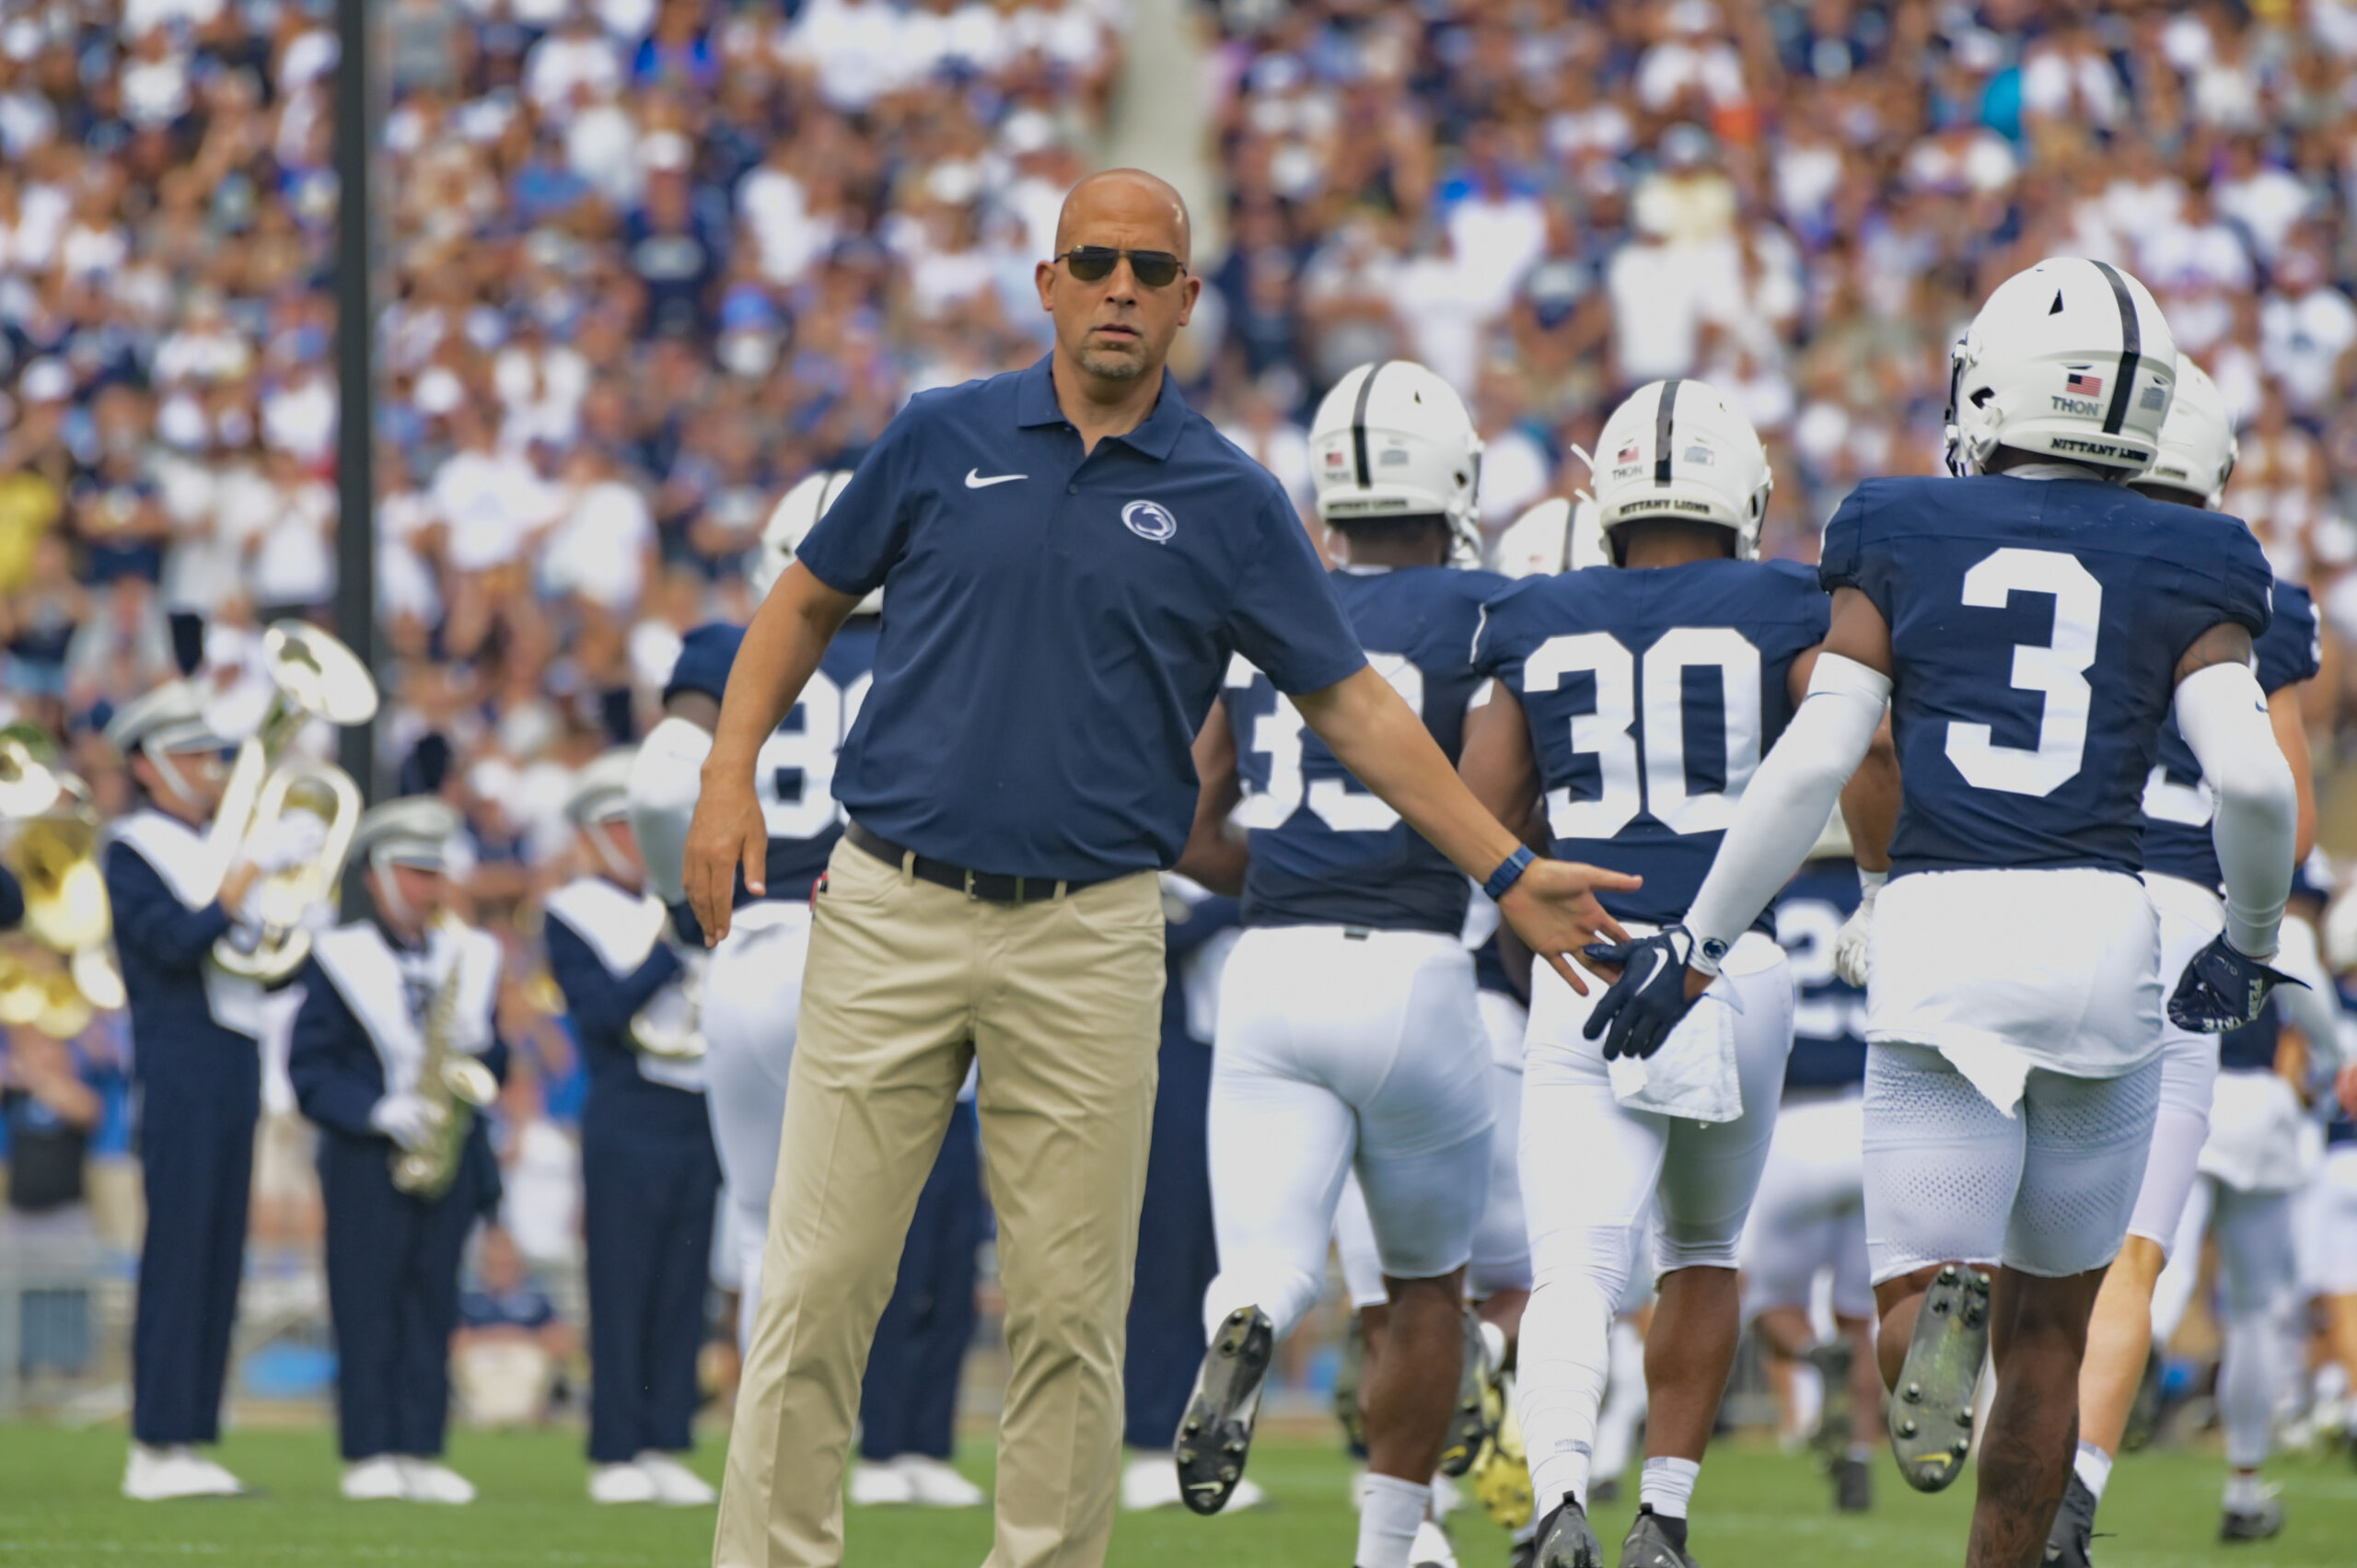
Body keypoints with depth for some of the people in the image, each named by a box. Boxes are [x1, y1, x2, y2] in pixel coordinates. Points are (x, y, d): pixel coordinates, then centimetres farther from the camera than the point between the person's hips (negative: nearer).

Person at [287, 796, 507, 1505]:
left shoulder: (469, 956, 15)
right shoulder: (339, 957, 2)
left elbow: (495, 1068, 16)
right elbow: (309, 1071, -4)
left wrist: (478, 1049, -8)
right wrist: (377, 1111, -17)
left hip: (449, 1157, 3)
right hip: (366, 1158, -3)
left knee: (433, 1306, 2)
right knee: (368, 1306, -4)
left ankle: (421, 1452, 4)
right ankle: (369, 1454, -2)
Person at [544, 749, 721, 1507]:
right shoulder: (573, 913, 1)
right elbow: (606, 1011, -12)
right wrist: (674, 947, -15)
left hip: (698, 1122, 5)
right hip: (626, 1123, -5)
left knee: (683, 1292, 4)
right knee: (621, 1292, -4)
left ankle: (665, 1448, 7)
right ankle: (615, 1455, 0)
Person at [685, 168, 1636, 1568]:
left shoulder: (1229, 504, 5)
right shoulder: (944, 440, 6)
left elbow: (1355, 705, 9)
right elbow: (809, 603, 15)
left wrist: (1509, 874, 5)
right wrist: (732, 779, 2)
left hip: (1087, 939, 0)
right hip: (894, 913, 0)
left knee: (1071, 1312, 0)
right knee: (821, 1286, -2)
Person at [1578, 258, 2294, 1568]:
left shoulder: (1903, 538, 7)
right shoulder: (2183, 564, 7)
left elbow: (1816, 760, 1)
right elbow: (2256, 779, -4)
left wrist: (1700, 942, 9)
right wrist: (2251, 943, 15)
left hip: (1936, 932, -1)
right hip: (2103, 934, 1)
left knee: (1912, 1298, -1)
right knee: (2049, 1327, 16)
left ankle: (1941, 1311, -37)